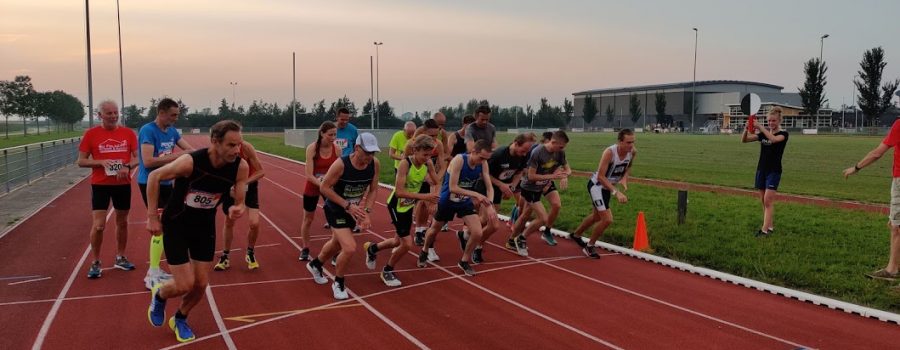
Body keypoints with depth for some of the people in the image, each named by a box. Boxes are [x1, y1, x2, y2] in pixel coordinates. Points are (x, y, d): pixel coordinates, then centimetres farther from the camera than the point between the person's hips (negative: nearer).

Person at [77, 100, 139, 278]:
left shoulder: (128, 133, 0)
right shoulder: (91, 134, -5)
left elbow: (137, 157, 3)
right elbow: (81, 161, -3)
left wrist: (127, 166, -17)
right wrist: (101, 162, -19)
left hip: (123, 184, 3)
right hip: (100, 185, -2)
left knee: (122, 222, 13)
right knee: (98, 225, -6)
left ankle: (120, 258, 28)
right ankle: (95, 263, 9)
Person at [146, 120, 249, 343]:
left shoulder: (241, 167, -20)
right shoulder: (190, 162, -31)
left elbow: (240, 203, -8)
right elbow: (154, 177, -16)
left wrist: (237, 210, -33)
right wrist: (152, 216, -13)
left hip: (205, 226, 4)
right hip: (176, 224, -4)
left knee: (201, 284, 6)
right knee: (185, 285, -7)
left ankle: (180, 319, 35)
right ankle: (159, 295, 29)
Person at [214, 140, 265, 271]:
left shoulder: (246, 147, -28)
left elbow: (261, 171, -22)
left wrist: (244, 182, -33)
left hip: (249, 184, -2)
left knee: (254, 223, -13)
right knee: (229, 223, 13)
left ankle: (250, 253, 14)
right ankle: (225, 256, 32)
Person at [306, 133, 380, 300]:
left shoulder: (375, 164, -15)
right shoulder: (341, 164, -30)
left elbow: (373, 190, -3)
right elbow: (324, 188, -21)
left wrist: (366, 211, -15)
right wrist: (347, 206, -25)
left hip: (354, 210, 6)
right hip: (336, 210, -6)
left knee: (337, 243, 26)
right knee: (350, 248, -18)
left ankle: (315, 265, 56)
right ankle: (338, 283, 9)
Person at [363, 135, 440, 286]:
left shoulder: (428, 163, -13)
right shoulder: (405, 163, -29)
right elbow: (399, 192, -33)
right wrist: (424, 196, -37)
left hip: (409, 205, 7)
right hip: (396, 205, -7)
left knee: (399, 241, 19)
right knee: (407, 244, -9)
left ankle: (372, 248, 47)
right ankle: (387, 271, 16)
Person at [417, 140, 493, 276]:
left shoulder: (483, 164, -15)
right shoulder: (459, 160, -32)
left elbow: (489, 187, -12)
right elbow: (453, 188, -35)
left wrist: (489, 205, -31)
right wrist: (476, 194, -42)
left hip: (465, 202, 4)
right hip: (447, 201, -3)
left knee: (477, 233, -12)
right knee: (434, 229, 19)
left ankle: (464, 262, 13)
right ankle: (424, 252, 51)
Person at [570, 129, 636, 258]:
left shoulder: (633, 152, -13)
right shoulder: (609, 152, -33)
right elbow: (600, 176, -32)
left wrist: (624, 178, -10)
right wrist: (616, 192, -39)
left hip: (608, 187, 8)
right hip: (596, 185, -8)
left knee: (597, 216, 24)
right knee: (607, 220, -15)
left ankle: (576, 235, 50)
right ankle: (589, 247, 8)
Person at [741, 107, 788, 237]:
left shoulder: (783, 134, -6)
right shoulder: (763, 133, 8)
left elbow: (774, 139, -30)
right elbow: (744, 140, 0)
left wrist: (760, 127, -31)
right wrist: (747, 128, -18)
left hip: (774, 171, -6)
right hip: (761, 170, 6)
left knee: (768, 201, -11)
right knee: (763, 201, 9)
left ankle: (765, 229, -12)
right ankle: (770, 226, 19)